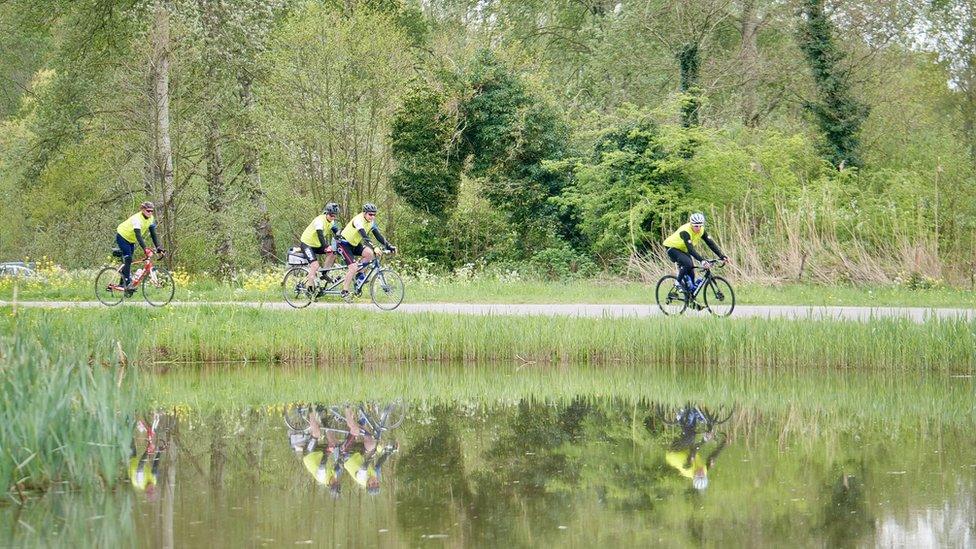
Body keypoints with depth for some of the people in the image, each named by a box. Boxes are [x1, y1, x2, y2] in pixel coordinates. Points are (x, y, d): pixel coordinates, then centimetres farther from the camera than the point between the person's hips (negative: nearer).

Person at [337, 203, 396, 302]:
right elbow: (364, 237, -40)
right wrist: (374, 248, -50)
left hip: (355, 244, 7)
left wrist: (388, 246, -17)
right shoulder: (358, 221, -28)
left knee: (369, 253, -20)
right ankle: (344, 292, -10)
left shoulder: (371, 222, -3)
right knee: (353, 267, -21)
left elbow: (378, 235, -4)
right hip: (344, 244, -7)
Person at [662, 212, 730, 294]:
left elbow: (711, 243, -14)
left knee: (691, 273, -1)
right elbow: (691, 249, -42)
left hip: (683, 250, 7)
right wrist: (702, 260, -52)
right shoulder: (685, 231, -34)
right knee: (688, 263, -31)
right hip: (672, 248, -7)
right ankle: (679, 282, -10)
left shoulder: (701, 230, -14)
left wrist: (722, 256, -24)